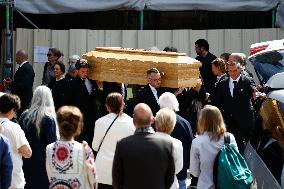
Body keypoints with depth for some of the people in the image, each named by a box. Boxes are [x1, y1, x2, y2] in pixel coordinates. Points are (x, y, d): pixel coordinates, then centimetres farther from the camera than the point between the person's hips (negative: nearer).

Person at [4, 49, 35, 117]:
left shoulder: (25, 68, -17)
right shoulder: (27, 66, 14)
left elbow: (24, 85, -24)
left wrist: (11, 84, -16)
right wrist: (12, 82, 9)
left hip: (23, 99, -10)